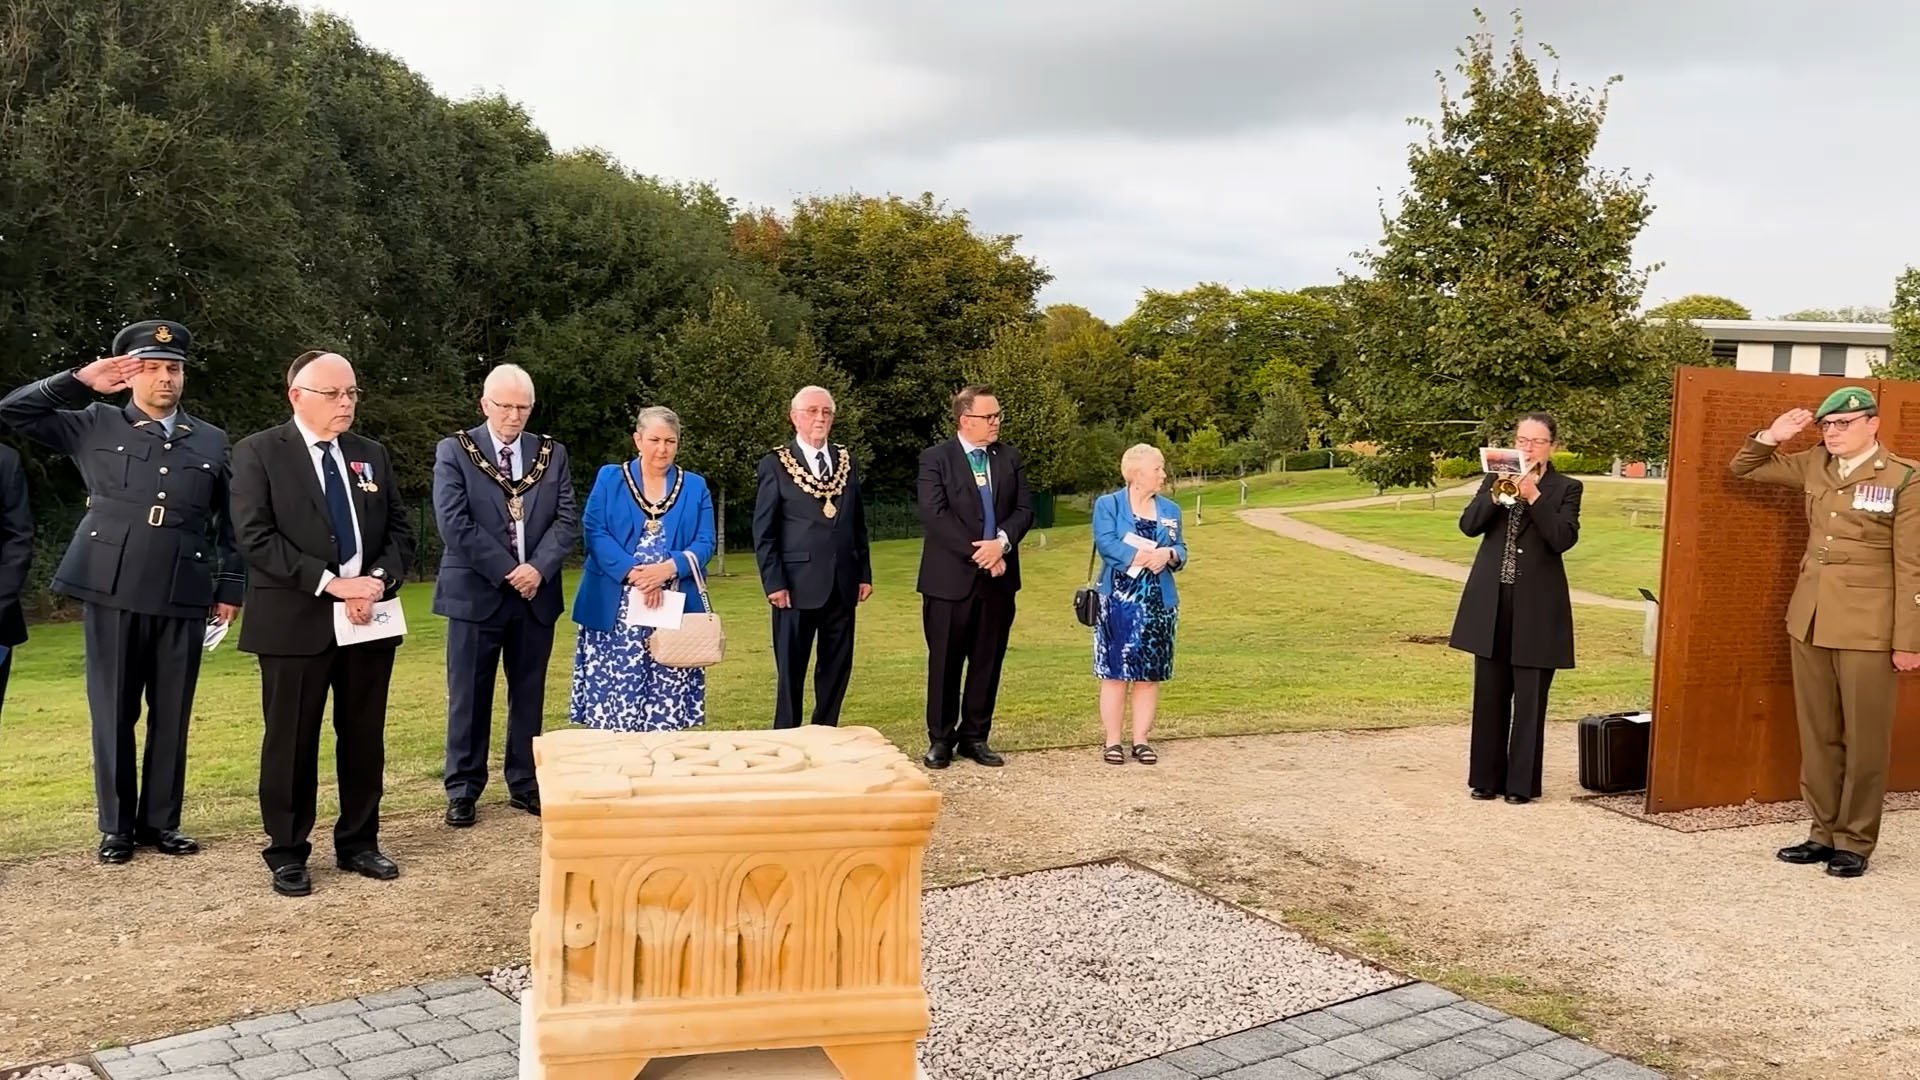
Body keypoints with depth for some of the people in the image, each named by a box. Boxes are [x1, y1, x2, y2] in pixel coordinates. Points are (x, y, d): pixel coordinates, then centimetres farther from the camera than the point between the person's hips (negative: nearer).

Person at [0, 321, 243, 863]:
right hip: (111, 593, -1)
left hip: (182, 598, 1)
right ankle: (116, 826, 16)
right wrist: (80, 381, -3)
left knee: (171, 715, 6)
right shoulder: (95, 425, 7)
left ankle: (161, 822, 18)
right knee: (113, 713, 5)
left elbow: (230, 523, 12)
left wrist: (231, 588, 7)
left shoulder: (211, 441, 11)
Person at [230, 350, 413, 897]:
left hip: (370, 617, 5)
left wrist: (378, 580, -9)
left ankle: (358, 843, 23)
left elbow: (400, 530, 10)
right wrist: (329, 583, -19)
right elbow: (255, 536, -13)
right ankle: (287, 854, 15)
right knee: (291, 742, 3)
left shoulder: (371, 454, 12)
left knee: (364, 737, 10)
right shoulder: (258, 452, -3)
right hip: (296, 620, -4)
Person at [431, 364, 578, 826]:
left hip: (536, 594, 3)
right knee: (469, 698, 4)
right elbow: (454, 523, -12)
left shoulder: (552, 454, 8)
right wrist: (506, 571, -15)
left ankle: (525, 785, 20)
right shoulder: (454, 451, -2)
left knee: (529, 695, 9)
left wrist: (538, 568, -14)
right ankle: (463, 790, 13)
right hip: (476, 594, -3)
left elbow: (567, 520, 2)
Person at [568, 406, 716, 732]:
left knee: (666, 706, -1)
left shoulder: (695, 487, 12)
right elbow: (594, 533, -3)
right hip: (616, 612, -1)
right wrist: (634, 574, -17)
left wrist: (667, 569, -16)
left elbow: (704, 544, 3)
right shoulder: (609, 479, 8)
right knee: (614, 700, -5)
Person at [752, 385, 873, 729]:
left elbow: (858, 524, 14)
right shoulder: (775, 465, -2)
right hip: (797, 584, -4)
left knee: (837, 668, 9)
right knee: (791, 670, 4)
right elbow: (763, 532, -4)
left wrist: (865, 573, 8)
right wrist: (774, 583, -11)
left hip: (842, 585, 5)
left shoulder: (847, 462, 11)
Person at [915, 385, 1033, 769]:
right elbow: (935, 515, -14)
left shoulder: (1009, 458, 9)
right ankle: (940, 740, 14)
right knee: (945, 663, 3)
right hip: (950, 578, -4)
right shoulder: (935, 459, -5)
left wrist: (1002, 542, -14)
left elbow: (1024, 509, 5)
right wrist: (978, 554, -17)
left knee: (988, 662, 9)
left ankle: (975, 737, 20)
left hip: (998, 578, 4)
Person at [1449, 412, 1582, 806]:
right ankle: (1485, 777, 16)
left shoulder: (1566, 488, 3)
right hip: (1491, 602, 3)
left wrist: (1533, 497, -19)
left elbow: (1563, 538, -12)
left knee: (1529, 699, 1)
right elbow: (1468, 525, -2)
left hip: (1536, 606, -3)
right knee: (1489, 695, 8)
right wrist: (1496, 496, -17)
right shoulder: (1495, 478, 10)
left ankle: (1522, 782, 8)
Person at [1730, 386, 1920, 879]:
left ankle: (1856, 842, 12)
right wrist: (1771, 437, 0)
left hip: (1867, 627, -6)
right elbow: (1744, 468, 19)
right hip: (1809, 619, 6)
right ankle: (1824, 832, 22)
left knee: (1864, 739, 3)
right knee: (1817, 736, 12)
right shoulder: (1814, 465, 7)